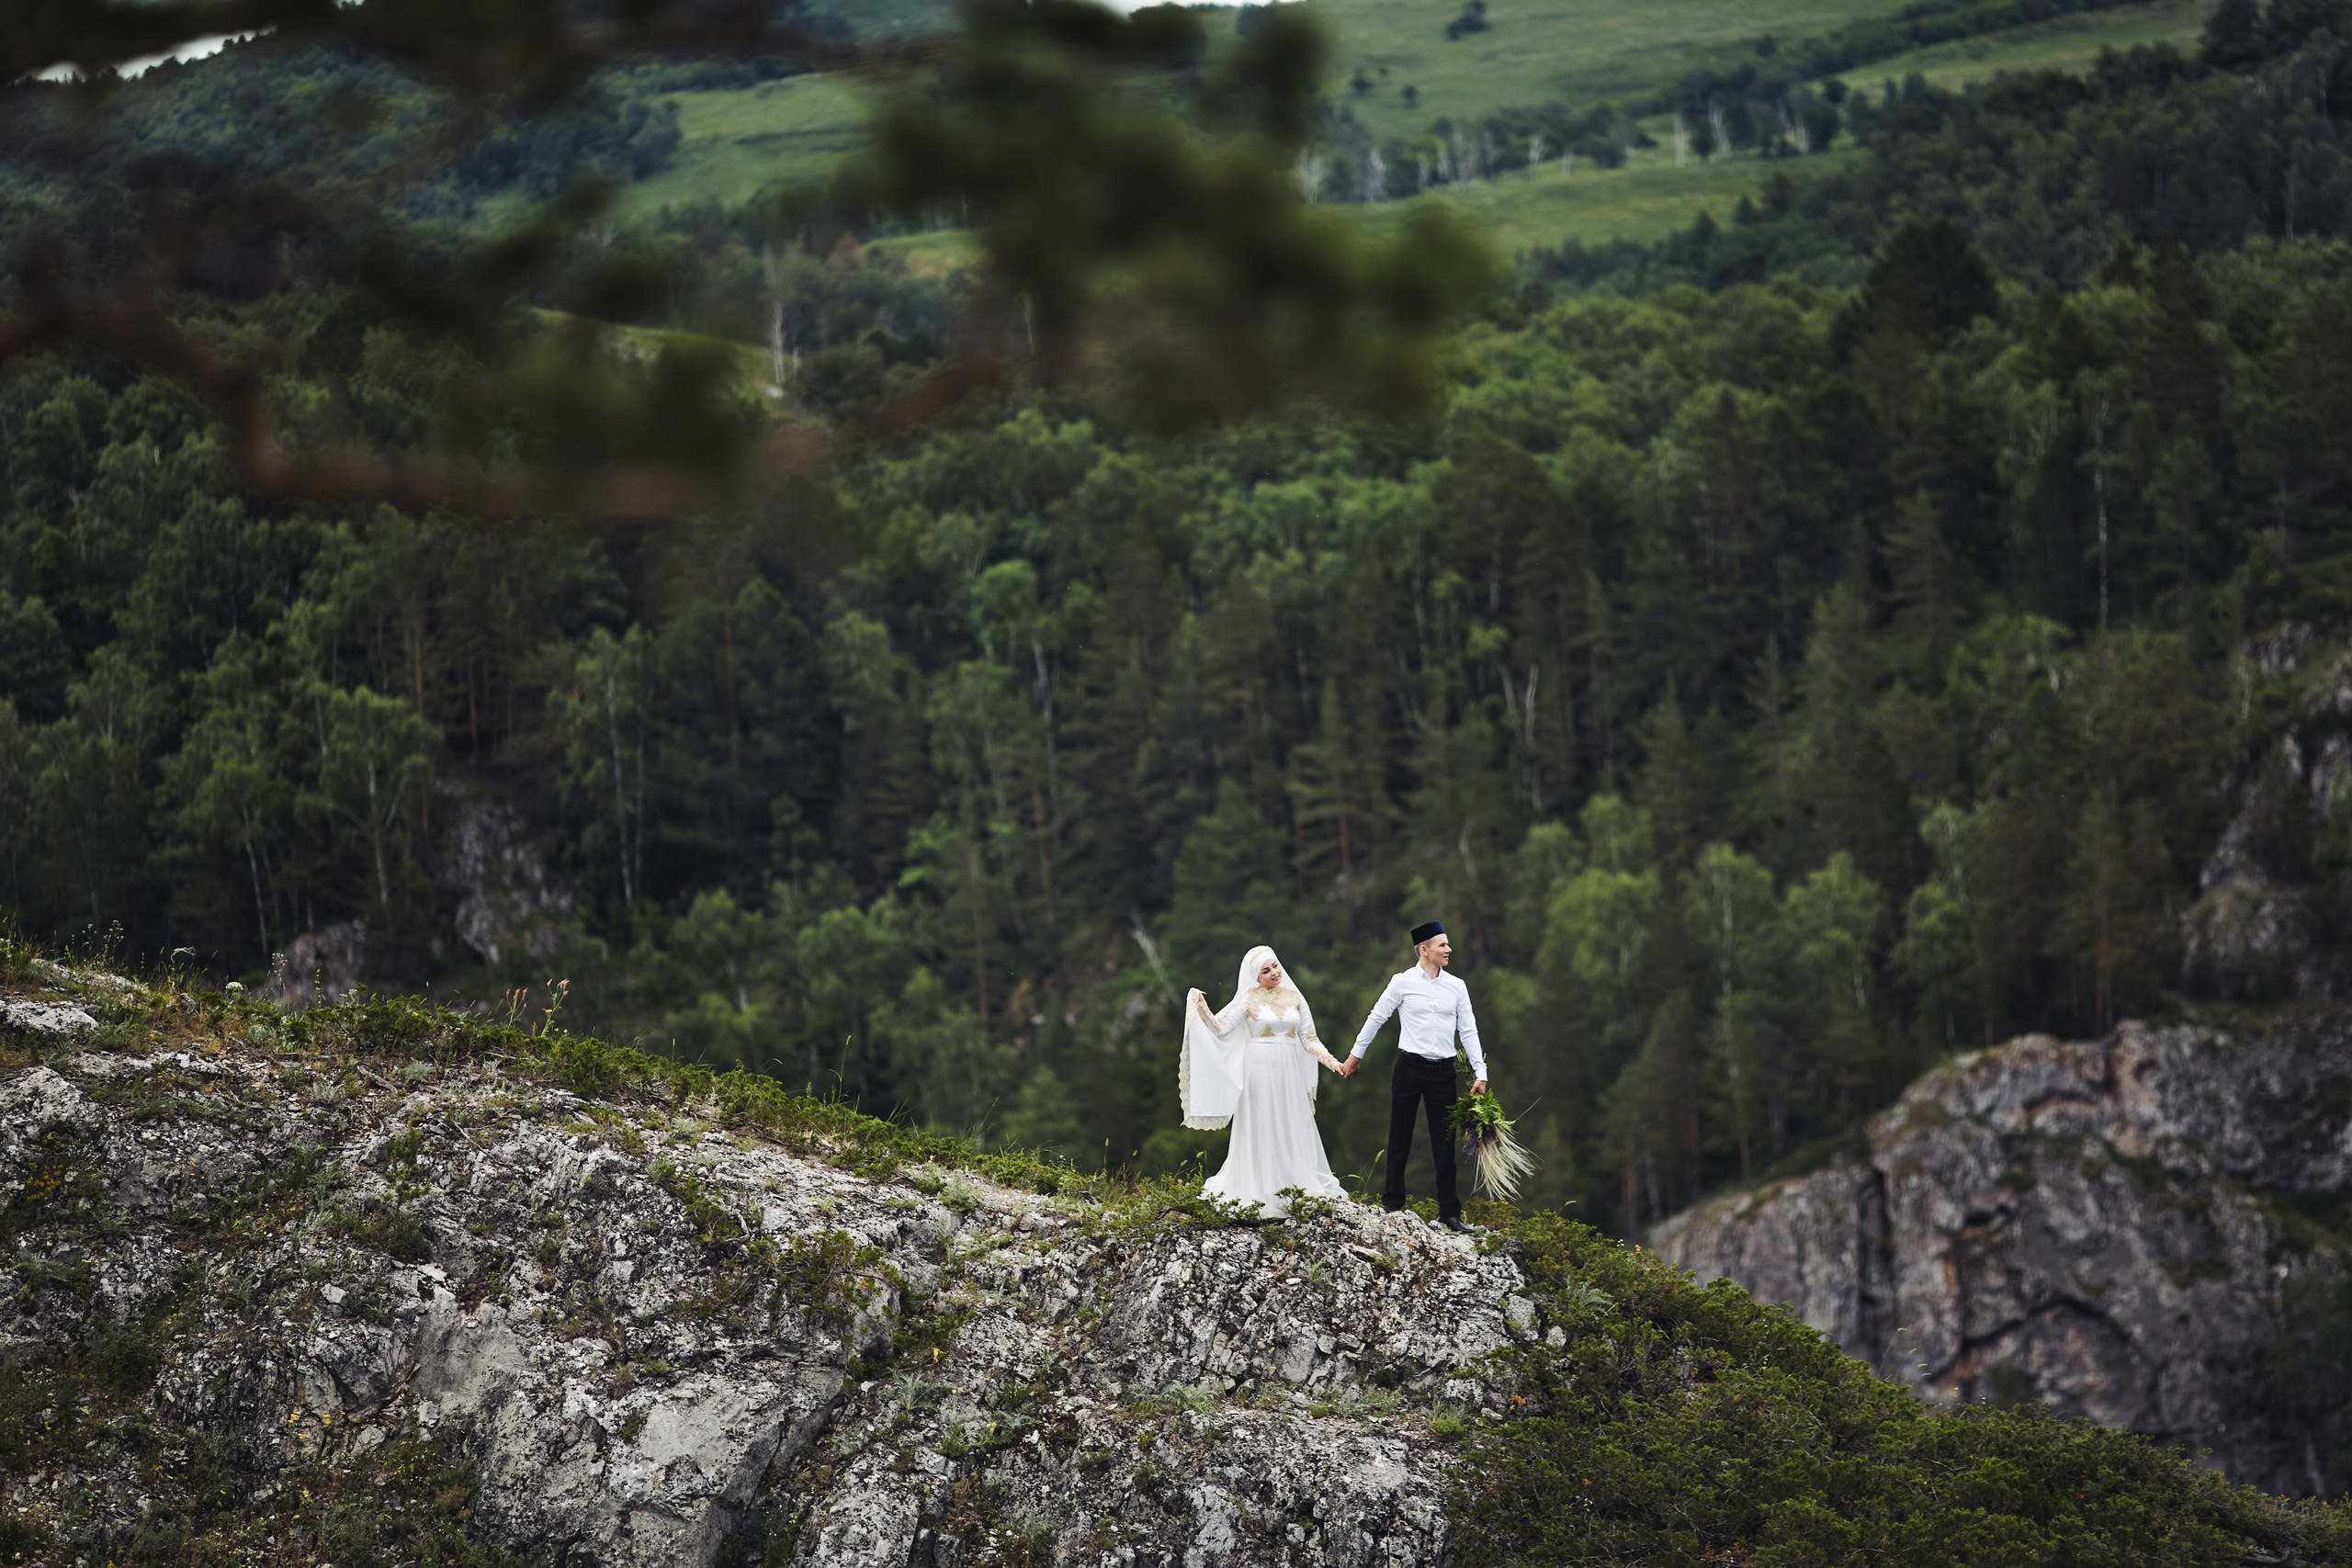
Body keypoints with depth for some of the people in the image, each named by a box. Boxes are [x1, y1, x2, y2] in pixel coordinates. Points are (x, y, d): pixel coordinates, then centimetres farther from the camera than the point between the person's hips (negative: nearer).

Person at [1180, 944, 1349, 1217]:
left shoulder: (1294, 998, 8)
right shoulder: (1249, 999, 0)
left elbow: (1309, 1039, 7)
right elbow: (1220, 1028, -7)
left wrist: (1331, 1061, -4)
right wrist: (1202, 1009, -21)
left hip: (1289, 1072, 3)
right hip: (1259, 1069, -3)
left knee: (1292, 1132, 5)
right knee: (1261, 1131, 1)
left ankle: (1295, 1190, 12)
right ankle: (1260, 1193, 5)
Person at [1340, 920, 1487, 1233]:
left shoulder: (1456, 987, 6)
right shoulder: (1403, 983, -2)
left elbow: (1468, 1031, 8)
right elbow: (1377, 1017, 7)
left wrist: (1480, 1073, 3)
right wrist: (1355, 1055, 12)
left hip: (1443, 1070, 2)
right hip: (1410, 1066, -2)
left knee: (1445, 1143, 3)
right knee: (1400, 1139, 4)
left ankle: (1449, 1212, 6)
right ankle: (1392, 1205, 14)